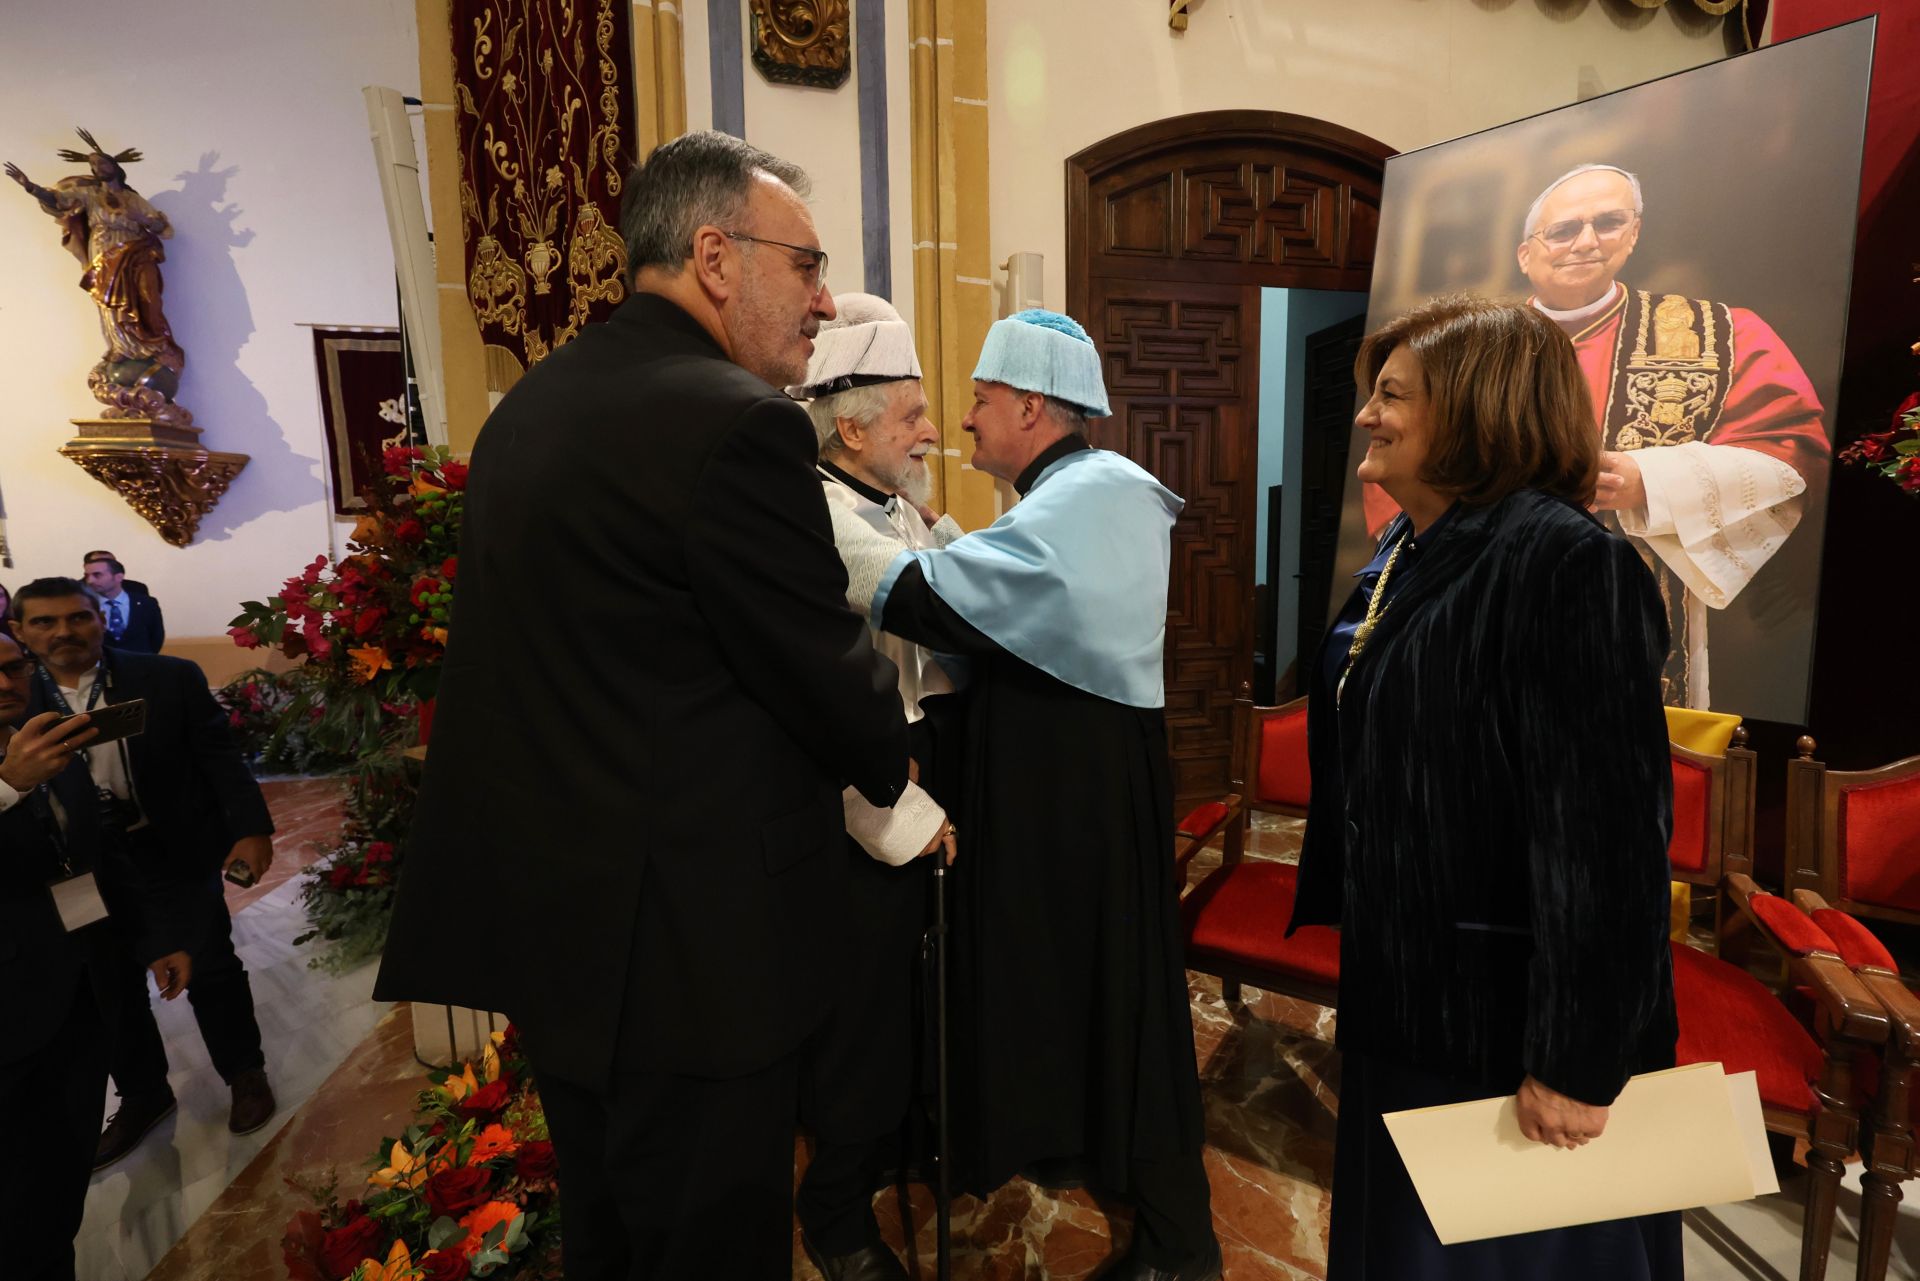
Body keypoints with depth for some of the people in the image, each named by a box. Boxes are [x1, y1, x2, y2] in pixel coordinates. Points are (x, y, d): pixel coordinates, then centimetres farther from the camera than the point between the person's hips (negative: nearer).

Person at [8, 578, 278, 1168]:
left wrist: (251, 829, -17)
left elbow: (220, 758, -8)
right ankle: (142, 1095, 36)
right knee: (112, 983, 15)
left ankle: (245, 1073, 29)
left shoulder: (172, 678, -8)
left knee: (209, 968, 7)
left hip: (182, 852, -2)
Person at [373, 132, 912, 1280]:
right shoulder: (742, 422, -21)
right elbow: (831, 670, -16)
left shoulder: (528, 405, 8)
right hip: (685, 942, -9)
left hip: (542, 910, 9)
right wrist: (893, 765, 6)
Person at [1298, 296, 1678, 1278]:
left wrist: (1579, 1058, -21)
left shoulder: (1567, 564, -22)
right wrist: (1339, 904, 19)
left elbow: (1605, 829, -25)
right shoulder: (1405, 553, 6)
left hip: (1511, 1014, -8)